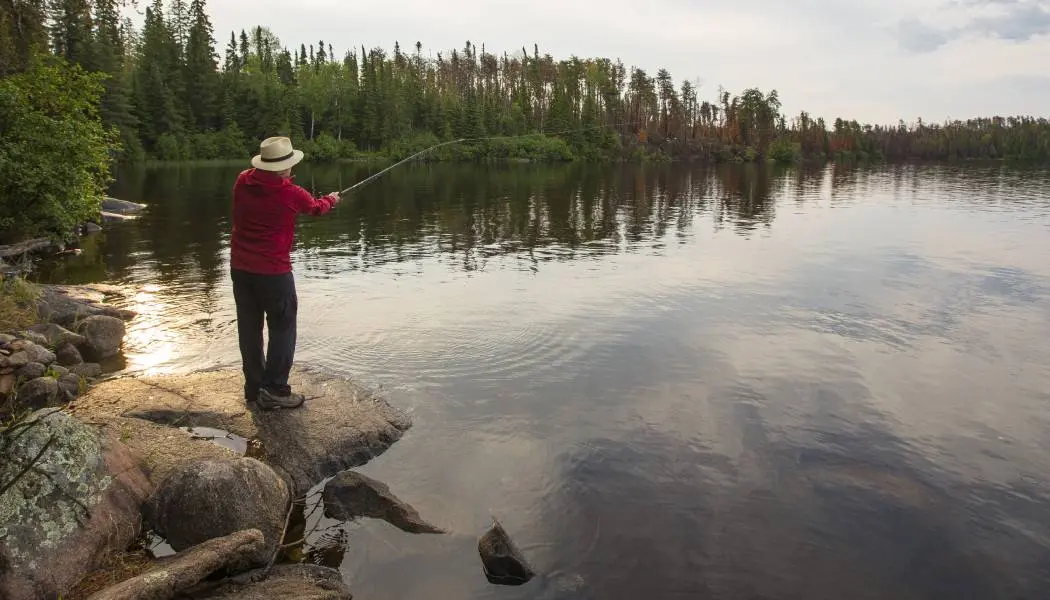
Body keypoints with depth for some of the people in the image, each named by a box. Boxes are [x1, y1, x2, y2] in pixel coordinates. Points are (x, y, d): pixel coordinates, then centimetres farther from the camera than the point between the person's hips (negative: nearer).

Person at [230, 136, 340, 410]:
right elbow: (316, 207, 9)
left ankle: (254, 386, 23)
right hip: (273, 271, -6)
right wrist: (331, 199, 29)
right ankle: (274, 390, 3)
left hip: (240, 267, 6)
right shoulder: (292, 194, -13)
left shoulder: (243, 182, -1)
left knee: (249, 327, 13)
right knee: (282, 328, 4)